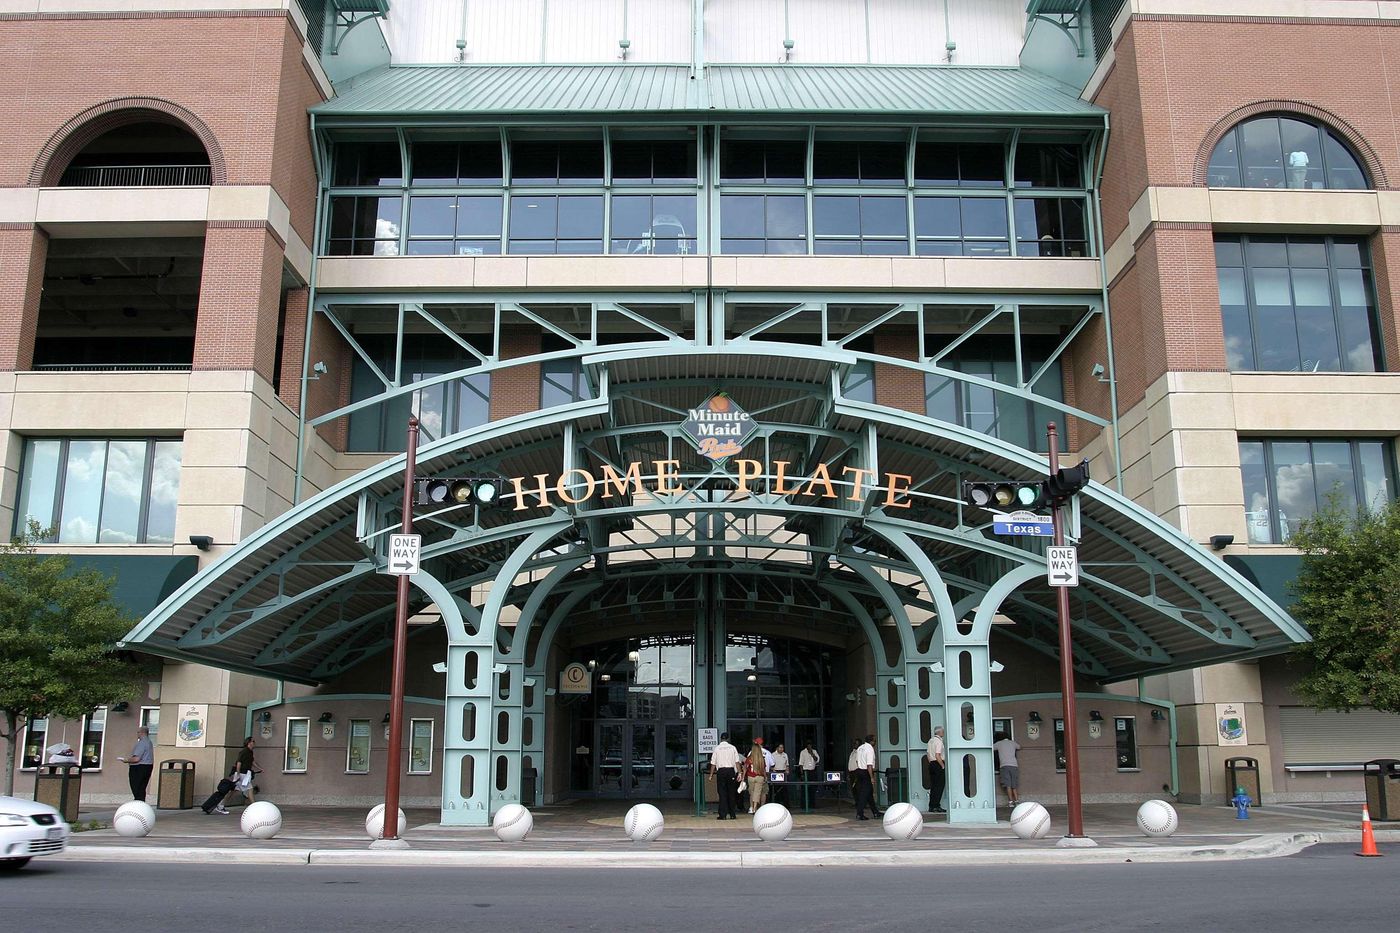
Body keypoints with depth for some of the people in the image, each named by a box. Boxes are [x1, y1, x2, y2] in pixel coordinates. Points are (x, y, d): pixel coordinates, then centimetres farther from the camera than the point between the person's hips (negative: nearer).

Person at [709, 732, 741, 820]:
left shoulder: (717, 748, 3)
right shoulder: (733, 748, 5)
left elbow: (713, 763, 2)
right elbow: (737, 762, 1)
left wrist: (711, 774, 9)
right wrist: (739, 773, 3)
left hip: (721, 771, -1)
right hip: (731, 770, 1)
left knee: (722, 793, 1)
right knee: (731, 793, 10)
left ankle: (723, 815, -4)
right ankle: (732, 814, 13)